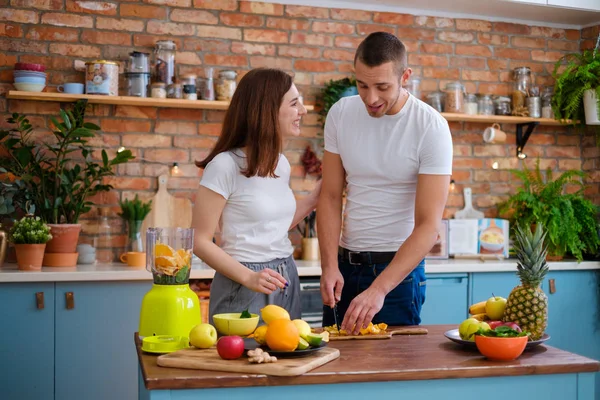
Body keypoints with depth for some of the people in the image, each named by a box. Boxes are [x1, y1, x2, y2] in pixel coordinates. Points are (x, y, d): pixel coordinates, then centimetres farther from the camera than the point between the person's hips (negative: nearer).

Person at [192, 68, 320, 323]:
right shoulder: (225, 165, -15)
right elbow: (200, 241, -13)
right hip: (243, 287, -7)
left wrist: (320, 191, 12)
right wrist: (248, 278, -24)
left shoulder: (281, 163, 7)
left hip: (286, 282, 7)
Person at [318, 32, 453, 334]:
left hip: (400, 265, -4)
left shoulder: (431, 128, -16)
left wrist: (378, 289, -27)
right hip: (345, 264, 4)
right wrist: (330, 265, -12)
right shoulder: (340, 114, -4)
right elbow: (330, 198, 0)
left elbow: (428, 225, -20)